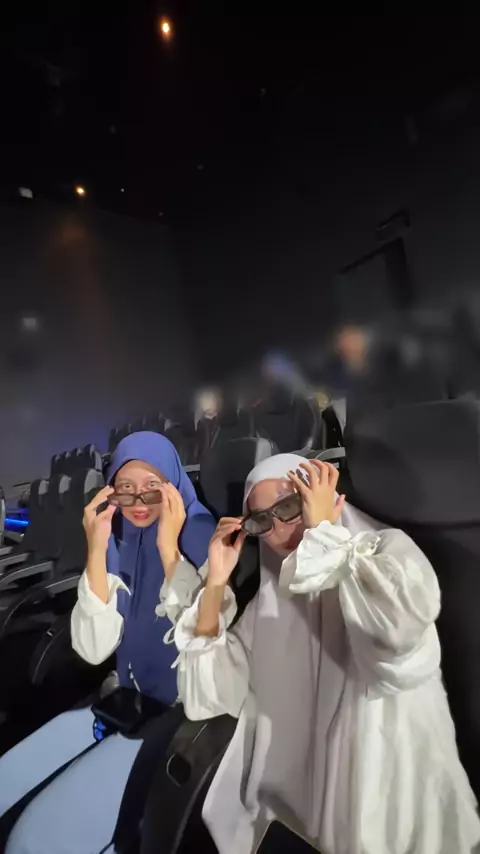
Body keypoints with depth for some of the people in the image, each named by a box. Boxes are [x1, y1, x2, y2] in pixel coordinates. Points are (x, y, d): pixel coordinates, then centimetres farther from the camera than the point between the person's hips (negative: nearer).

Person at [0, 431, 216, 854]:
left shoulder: (202, 537, -18)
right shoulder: (118, 542, -4)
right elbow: (94, 649, -10)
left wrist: (169, 548, -30)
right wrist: (96, 551, -20)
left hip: (183, 706, -5)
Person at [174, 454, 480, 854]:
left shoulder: (389, 550, -10)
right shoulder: (273, 596, 2)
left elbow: (400, 625, -32)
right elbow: (209, 697, -2)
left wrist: (322, 533, -21)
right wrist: (216, 582, -11)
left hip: (395, 807, -2)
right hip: (298, 801, 3)